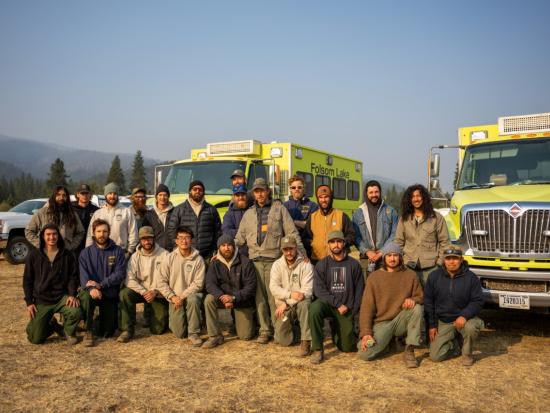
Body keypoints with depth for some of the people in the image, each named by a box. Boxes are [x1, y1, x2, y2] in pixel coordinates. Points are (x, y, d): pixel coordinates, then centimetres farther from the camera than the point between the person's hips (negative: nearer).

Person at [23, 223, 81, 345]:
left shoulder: (67, 255, 2)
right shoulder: (34, 255, 1)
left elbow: (73, 277, 2)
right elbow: (27, 280, 5)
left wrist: (72, 295, -15)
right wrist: (29, 302, -2)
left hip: (62, 297, 0)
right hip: (41, 300, 1)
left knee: (76, 312, -32)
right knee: (35, 338, -7)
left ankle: (69, 331, 4)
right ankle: (51, 325, 29)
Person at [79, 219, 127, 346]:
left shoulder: (117, 251, -1)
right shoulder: (86, 253, 1)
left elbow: (120, 274, -11)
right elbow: (83, 276, -10)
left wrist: (100, 284, -23)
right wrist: (91, 288, -32)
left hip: (110, 294, 0)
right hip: (92, 292, 0)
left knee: (108, 332, -2)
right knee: (87, 296, -36)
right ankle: (89, 331, -16)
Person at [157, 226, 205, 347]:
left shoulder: (198, 259, -5)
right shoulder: (169, 258, -1)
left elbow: (198, 283, -9)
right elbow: (162, 282, -1)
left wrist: (183, 296, -17)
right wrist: (172, 297, -13)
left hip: (191, 294, -1)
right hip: (175, 298, 1)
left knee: (193, 300, -38)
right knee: (179, 333, -9)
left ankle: (194, 333, -19)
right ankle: (175, 320, 29)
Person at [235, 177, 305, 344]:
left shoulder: (279, 208, 7)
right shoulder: (249, 213, 17)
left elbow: (292, 232, 2)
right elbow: (239, 238, 18)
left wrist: (301, 252, -7)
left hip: (274, 259, -3)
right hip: (255, 260, 3)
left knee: (274, 296, -5)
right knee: (260, 297, 4)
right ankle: (265, 330, 14)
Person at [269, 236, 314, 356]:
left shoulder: (306, 265, -7)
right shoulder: (277, 265, 2)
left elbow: (307, 290, -15)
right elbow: (274, 288, -8)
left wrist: (286, 303, -20)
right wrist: (290, 294, -27)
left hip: (299, 303, -2)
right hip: (284, 306, 2)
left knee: (305, 304, -38)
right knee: (283, 340, -11)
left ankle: (306, 341, -25)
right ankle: (291, 327, 24)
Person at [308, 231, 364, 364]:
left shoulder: (354, 265, 2)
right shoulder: (322, 265, -1)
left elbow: (359, 290, 5)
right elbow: (318, 289, -9)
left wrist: (352, 309, -3)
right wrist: (338, 304, -16)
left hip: (347, 309, 1)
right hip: (327, 303, -1)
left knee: (347, 347, 1)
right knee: (314, 308, -35)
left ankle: (337, 329, 36)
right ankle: (317, 350, -21)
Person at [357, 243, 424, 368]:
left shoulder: (410, 275, 4)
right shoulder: (374, 277, -1)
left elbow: (420, 296, 9)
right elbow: (367, 307, -3)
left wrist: (413, 299, -18)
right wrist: (365, 332, -13)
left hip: (401, 321, 1)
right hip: (382, 323, -1)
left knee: (417, 308, -29)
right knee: (365, 354, -22)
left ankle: (409, 351, -17)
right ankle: (387, 342, 12)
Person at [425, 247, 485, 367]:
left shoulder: (471, 277, -7)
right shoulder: (434, 276, -2)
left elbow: (477, 301, -8)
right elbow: (428, 302, 4)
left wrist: (464, 315, -25)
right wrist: (432, 324, 0)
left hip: (463, 318, -1)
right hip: (443, 322, 2)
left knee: (471, 327, -38)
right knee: (435, 356, -10)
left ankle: (467, 354, -5)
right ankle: (456, 344, 23)